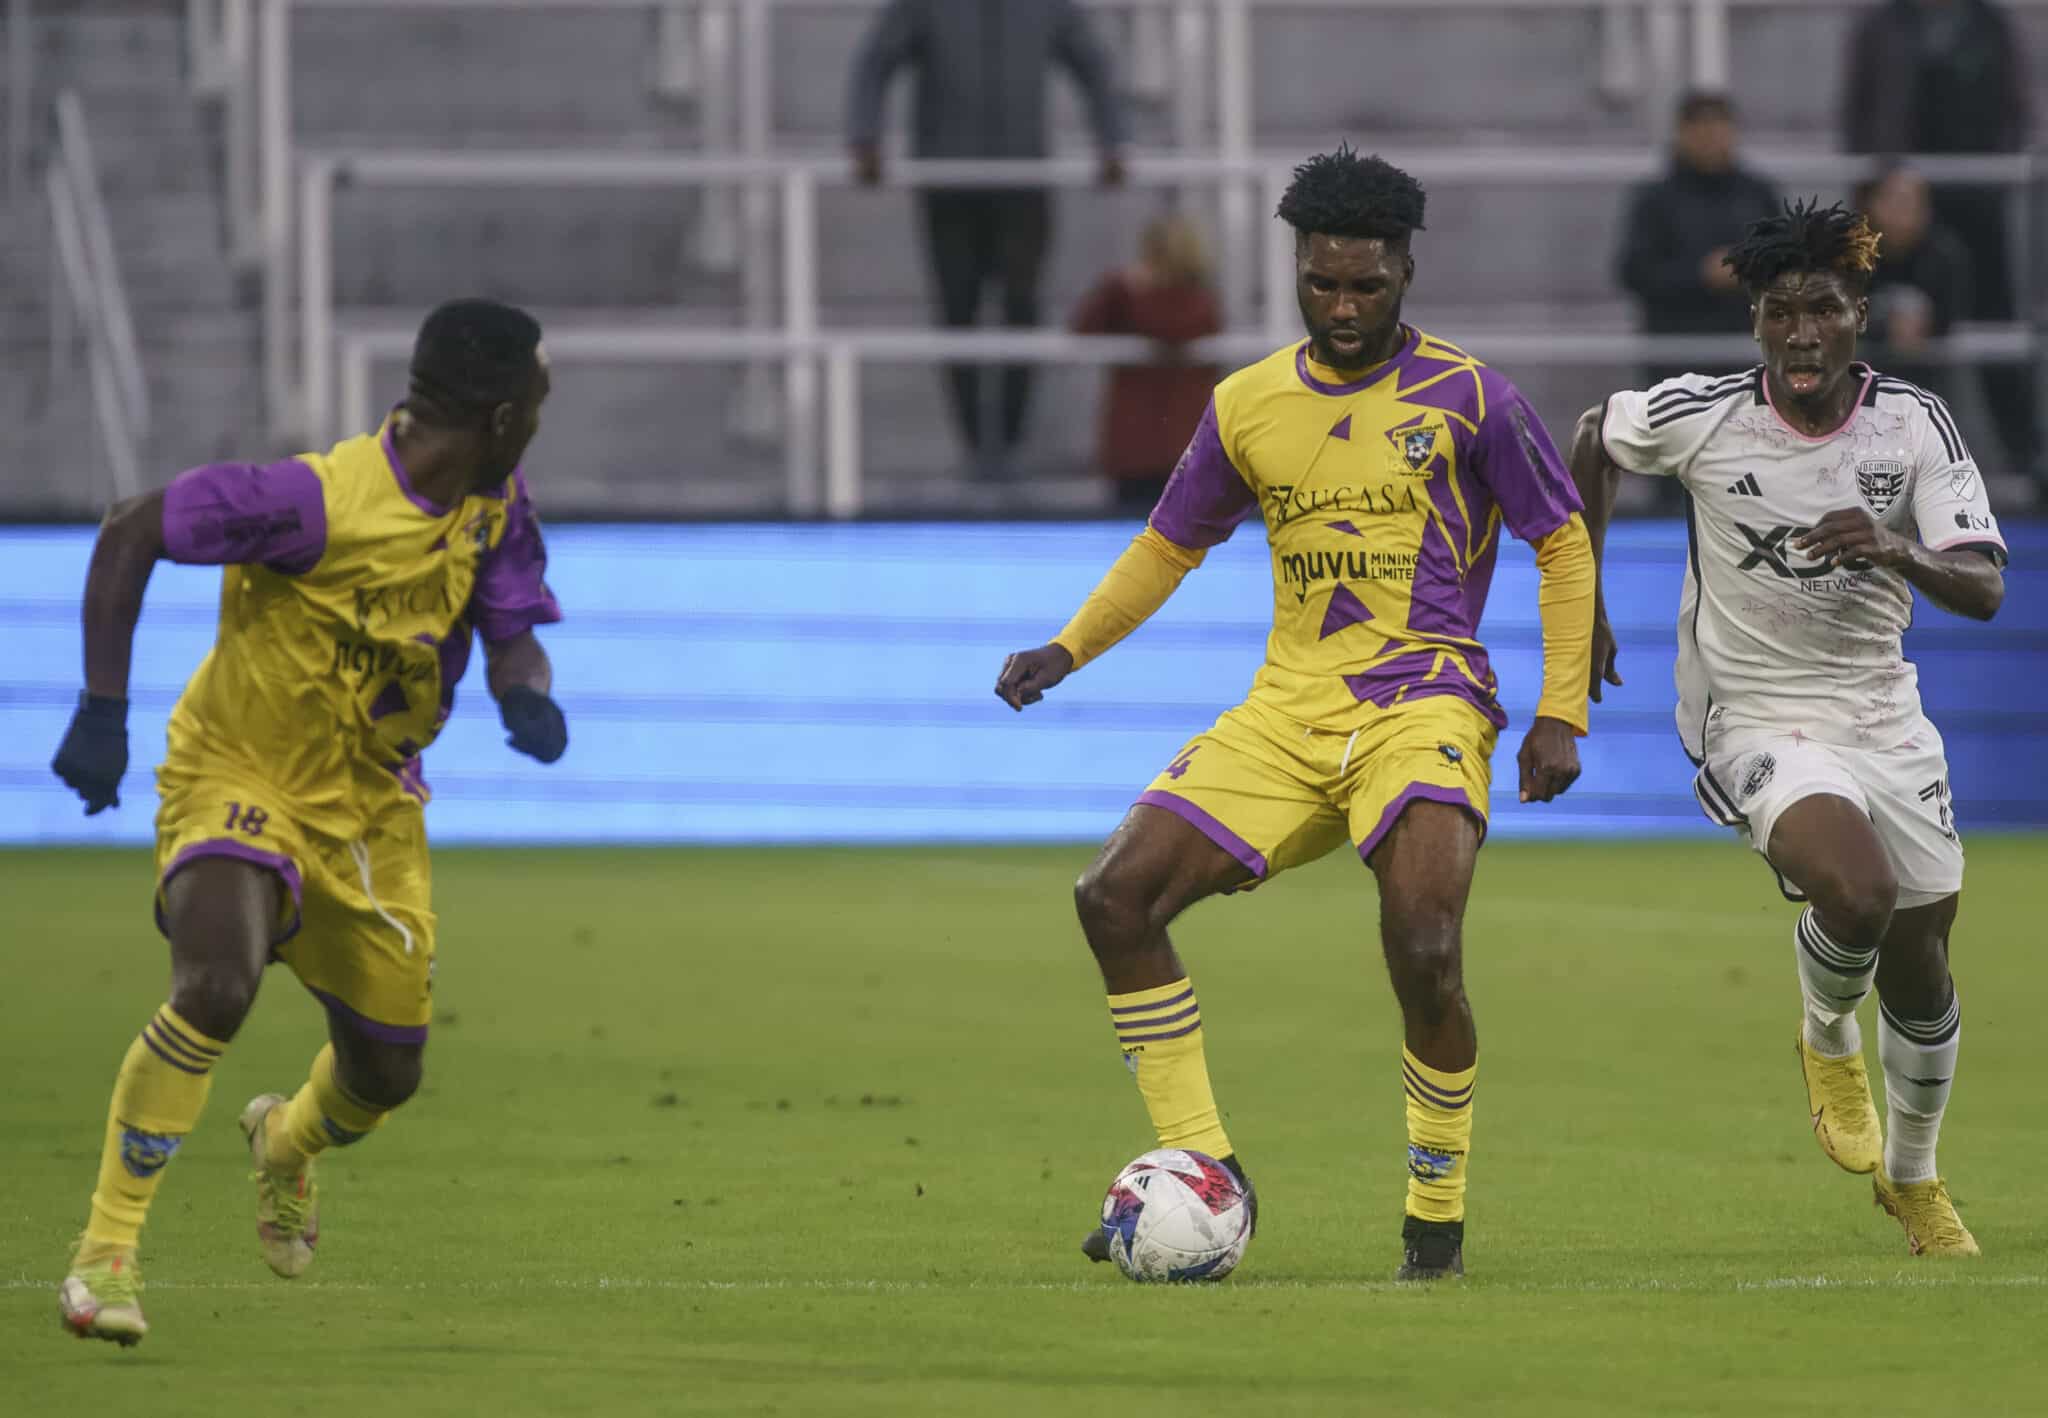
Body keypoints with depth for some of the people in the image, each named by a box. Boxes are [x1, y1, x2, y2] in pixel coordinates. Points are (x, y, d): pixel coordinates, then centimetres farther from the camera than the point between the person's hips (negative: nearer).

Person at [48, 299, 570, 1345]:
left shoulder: (497, 509, -5)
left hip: (370, 808, 7)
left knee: (385, 1076, 12)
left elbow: (512, 635, 1)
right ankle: (106, 1249, -21)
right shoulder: (321, 500, -27)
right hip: (238, 777, -7)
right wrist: (102, 713, -23)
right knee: (217, 986, -33)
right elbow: (128, 532, -20)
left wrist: (528, 700, -24)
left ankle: (287, 1140, 50)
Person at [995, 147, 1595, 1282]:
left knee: (1423, 952, -25)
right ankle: (1201, 1170, -2)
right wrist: (1067, 650, 7)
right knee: (1115, 897, -10)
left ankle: (1438, 1213, -3)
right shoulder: (1248, 406, 9)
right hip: (1287, 709, 5)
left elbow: (1564, 547, 3)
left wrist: (1561, 715, -3)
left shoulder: (1466, 398, -3)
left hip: (1424, 705, -5)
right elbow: (1171, 545, 21)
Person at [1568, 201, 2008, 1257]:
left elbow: (1983, 588, -14)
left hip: (1883, 717, 3)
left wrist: (1897, 552, -34)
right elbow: (1595, 438, 9)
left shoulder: (1914, 425, -9)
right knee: (1857, 894, -29)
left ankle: (1913, 1177, 37)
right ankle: (1827, 1041, 6)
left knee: (1919, 967, 9)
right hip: (1755, 722, -3)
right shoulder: (1701, 418, -13)